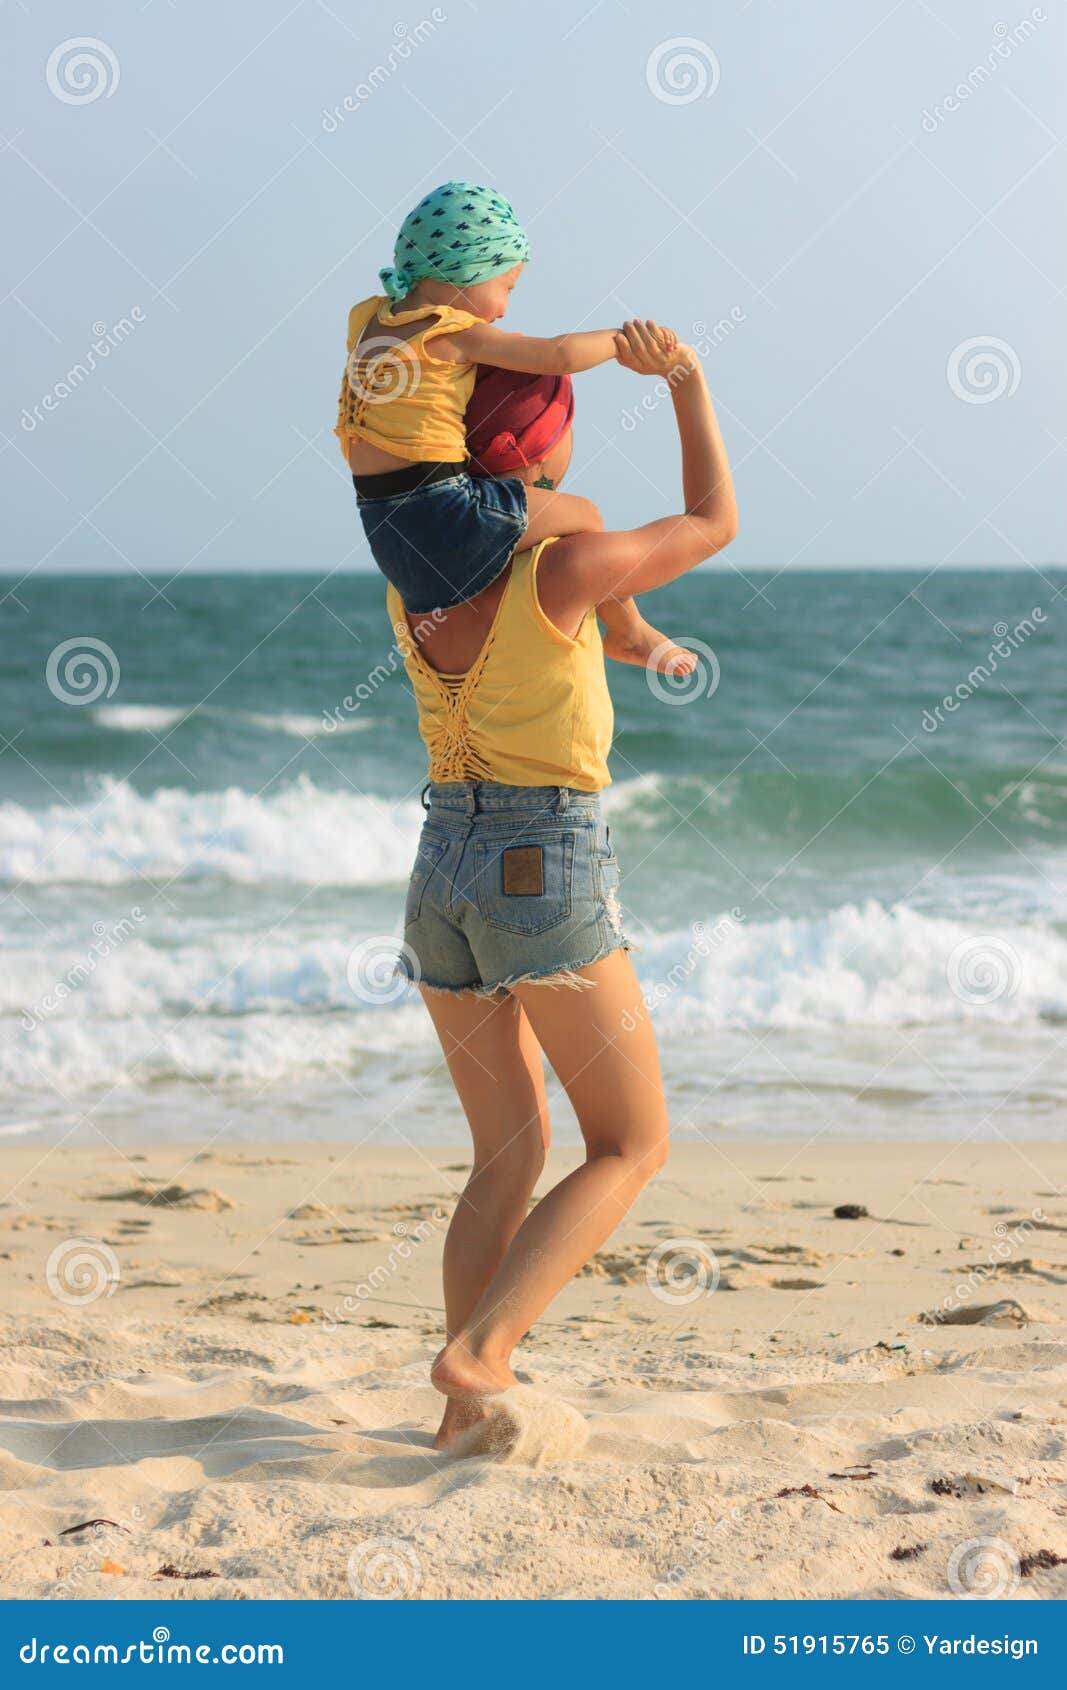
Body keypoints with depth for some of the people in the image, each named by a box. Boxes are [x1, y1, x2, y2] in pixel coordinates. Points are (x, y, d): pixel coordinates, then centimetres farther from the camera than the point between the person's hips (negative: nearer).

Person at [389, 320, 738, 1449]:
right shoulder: (564, 570, -13)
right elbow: (714, 523, 4)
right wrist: (688, 383, 12)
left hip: (442, 869, 6)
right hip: (548, 871, -6)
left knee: (511, 1155, 17)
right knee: (633, 1146, 7)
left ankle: (468, 1411, 7)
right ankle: (478, 1350, -10)